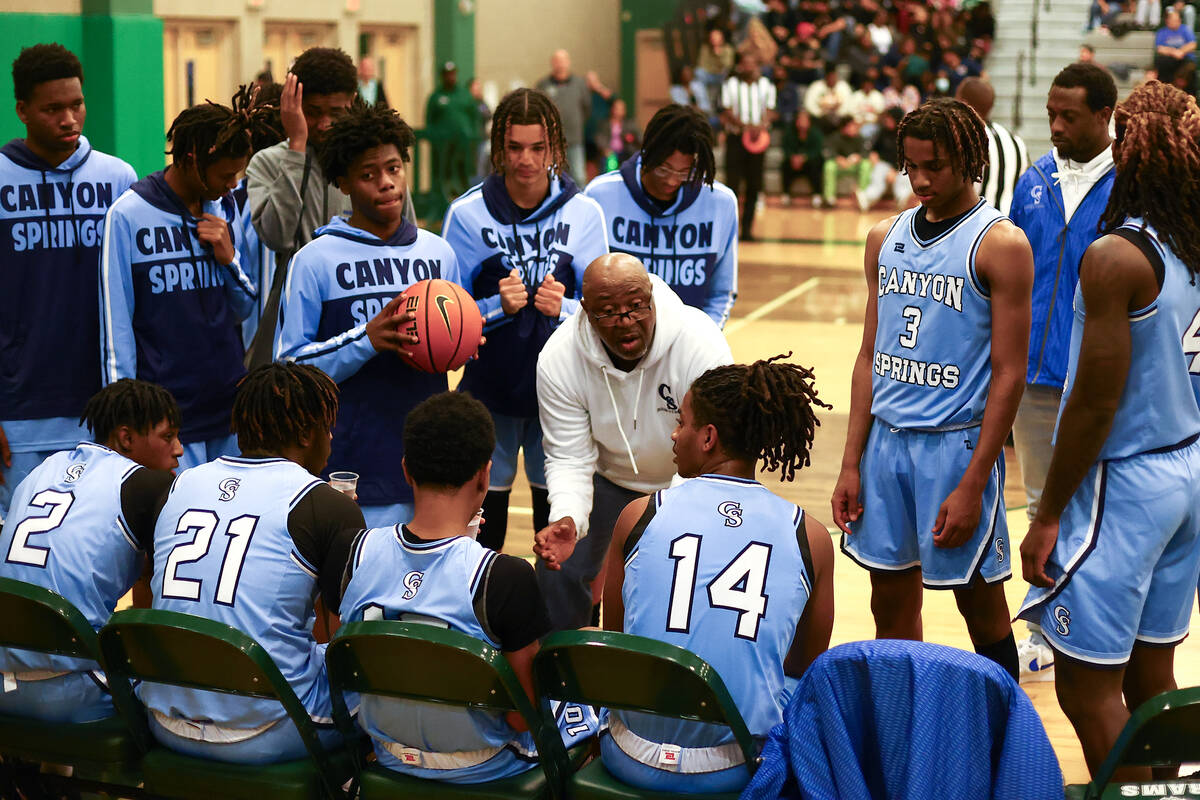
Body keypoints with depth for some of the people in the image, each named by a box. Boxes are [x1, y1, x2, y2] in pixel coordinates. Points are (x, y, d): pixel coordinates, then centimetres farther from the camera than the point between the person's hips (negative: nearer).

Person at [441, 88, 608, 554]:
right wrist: (498, 306, -20)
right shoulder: (468, 213, -3)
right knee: (484, 518, 7)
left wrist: (564, 309, -20)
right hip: (489, 389, -1)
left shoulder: (584, 213, 0)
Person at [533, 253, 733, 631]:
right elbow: (570, 458, -20)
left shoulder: (700, 344, -34)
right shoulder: (558, 359, -25)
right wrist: (567, 519, -41)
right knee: (559, 570, -5)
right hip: (608, 473, 2)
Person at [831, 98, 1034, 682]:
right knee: (891, 606, 12)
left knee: (980, 605, 5)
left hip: (958, 442, -5)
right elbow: (870, 357, 12)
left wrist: (973, 486, -15)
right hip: (886, 437, 5)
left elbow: (1009, 374, -11)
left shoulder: (1000, 244, -9)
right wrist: (851, 465, 7)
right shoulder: (886, 238, 9)